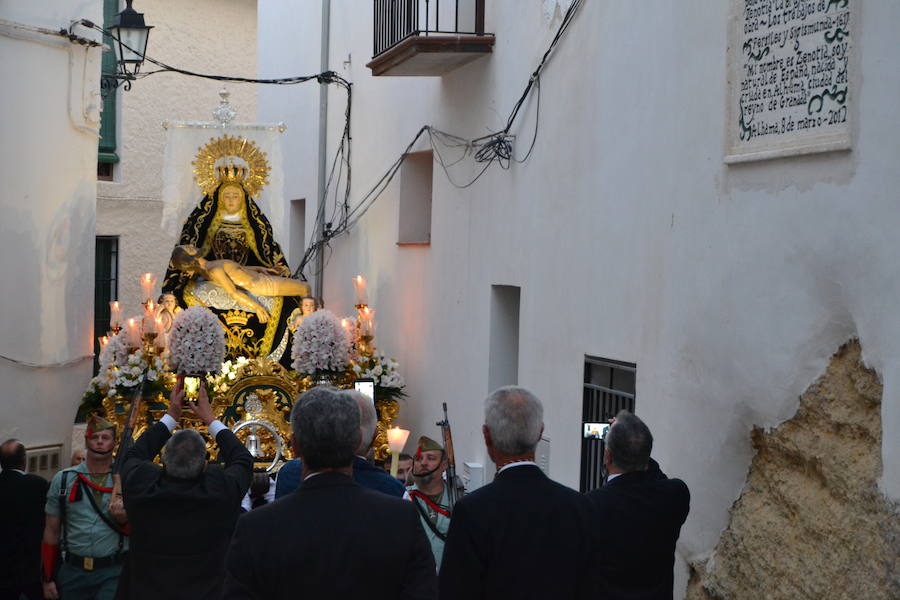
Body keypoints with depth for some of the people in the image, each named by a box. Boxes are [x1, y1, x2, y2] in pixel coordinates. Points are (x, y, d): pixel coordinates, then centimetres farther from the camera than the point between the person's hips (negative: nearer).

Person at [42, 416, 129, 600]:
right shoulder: (63, 480, 4)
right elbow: (52, 531, 7)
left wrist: (124, 521, -15)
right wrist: (48, 578, 6)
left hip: (112, 572, -2)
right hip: (72, 571, 2)